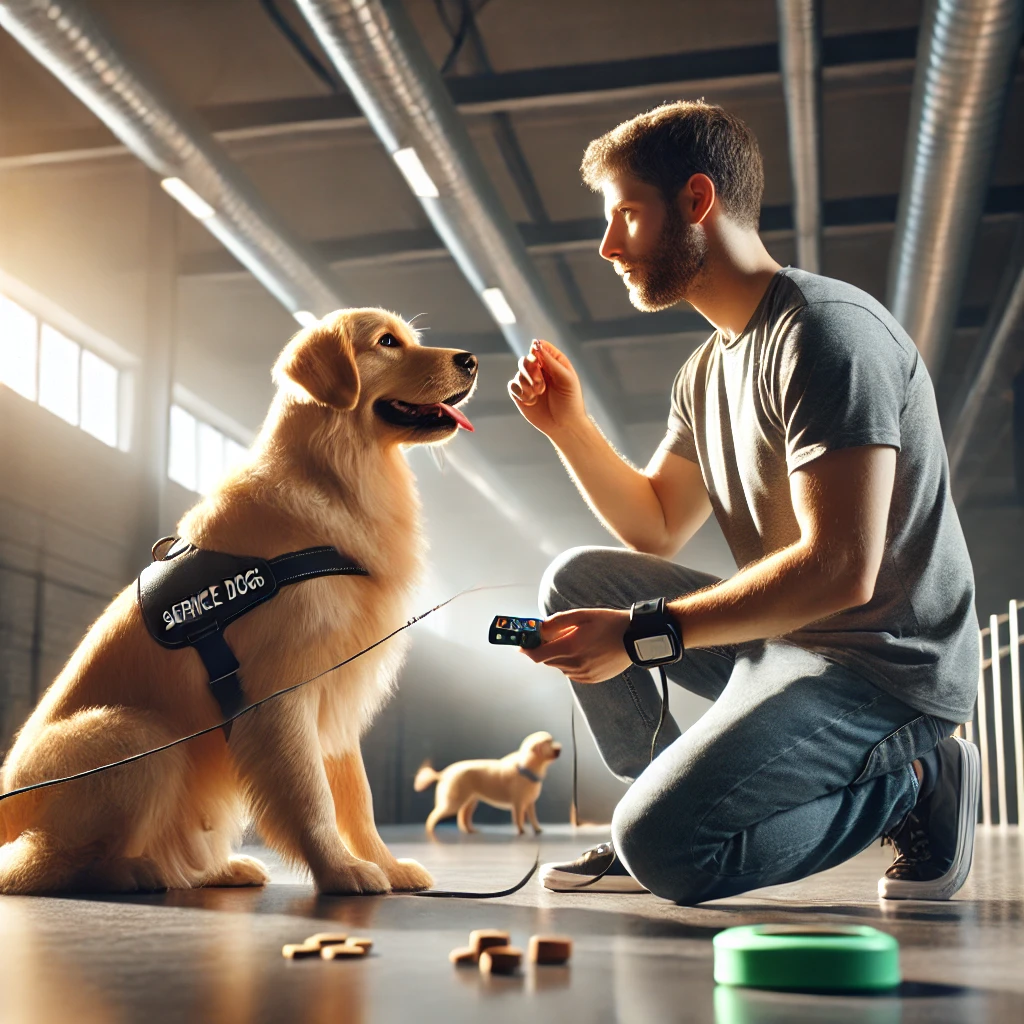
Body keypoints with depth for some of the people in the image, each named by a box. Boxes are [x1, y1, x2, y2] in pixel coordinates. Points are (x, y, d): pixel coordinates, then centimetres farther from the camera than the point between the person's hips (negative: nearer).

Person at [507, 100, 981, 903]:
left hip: (883, 663, -9)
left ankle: (911, 780, -3)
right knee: (576, 579, 9)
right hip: (784, 638, 9)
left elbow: (842, 569, -26)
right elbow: (656, 530, 19)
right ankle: (671, 805, 8)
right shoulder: (709, 370, 13)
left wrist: (639, 631, -24)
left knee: (664, 848, -22)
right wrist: (568, 426, 5)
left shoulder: (826, 331, -18)